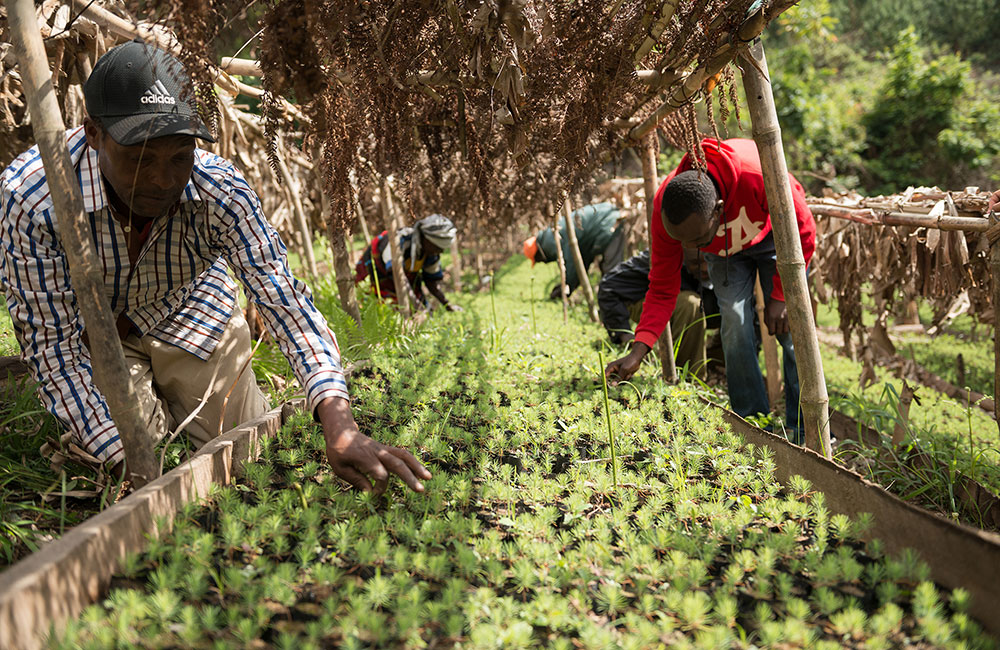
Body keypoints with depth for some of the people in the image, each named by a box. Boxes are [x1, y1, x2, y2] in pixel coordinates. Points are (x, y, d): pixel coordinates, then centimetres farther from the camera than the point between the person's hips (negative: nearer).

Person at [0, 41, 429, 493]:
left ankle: (168, 399, 34)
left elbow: (283, 298, -37)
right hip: (94, 331, -1)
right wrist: (127, 461, -36)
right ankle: (151, 407, 20)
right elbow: (51, 342, -29)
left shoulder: (220, 190, -32)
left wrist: (340, 428, -52)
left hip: (190, 315, 2)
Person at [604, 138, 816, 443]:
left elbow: (803, 231, -23)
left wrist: (780, 295, -20)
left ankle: (804, 432, 1)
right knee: (735, 326, -12)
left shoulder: (761, 176, -45)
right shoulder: (666, 210, -34)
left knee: (790, 328, -9)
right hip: (724, 249, 2)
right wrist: (638, 351, -35)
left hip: (773, 238, -2)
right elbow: (662, 289, -24)